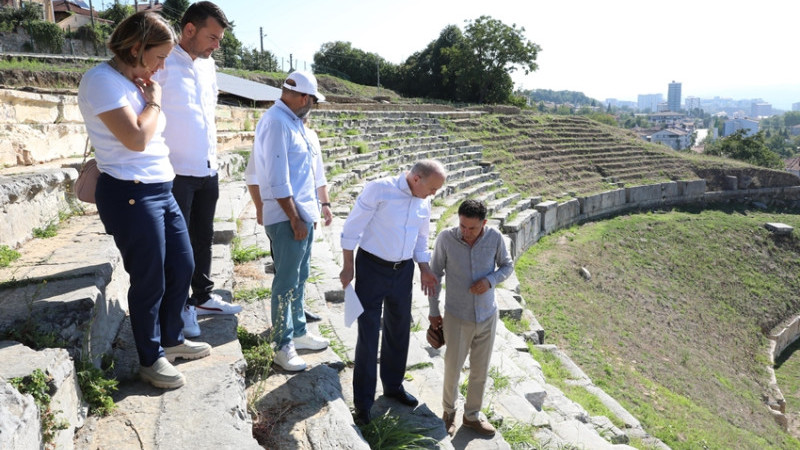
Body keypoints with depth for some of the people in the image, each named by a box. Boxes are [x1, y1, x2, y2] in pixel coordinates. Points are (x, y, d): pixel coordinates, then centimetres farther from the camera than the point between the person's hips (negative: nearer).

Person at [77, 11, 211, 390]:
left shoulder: (135, 83, 15)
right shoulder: (103, 80, -13)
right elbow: (136, 139, -20)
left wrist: (150, 98, 10)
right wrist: (154, 101, -9)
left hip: (162, 190, 9)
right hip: (131, 195, -9)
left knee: (182, 268, 16)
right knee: (150, 281, 1)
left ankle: (172, 340, 36)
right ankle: (150, 360, 21)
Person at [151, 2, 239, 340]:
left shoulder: (208, 65, 12)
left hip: (208, 170, 7)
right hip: (176, 172, -7)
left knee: (203, 238, 16)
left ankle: (203, 297, 29)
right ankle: (180, 307, 18)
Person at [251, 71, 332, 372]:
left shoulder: (295, 122, 15)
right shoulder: (276, 122, -15)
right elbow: (277, 179, -20)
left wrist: (321, 203, 19)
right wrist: (295, 219, -18)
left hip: (304, 214, 9)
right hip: (287, 218, -9)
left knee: (299, 279, 17)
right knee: (286, 283, -1)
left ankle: (298, 333, 30)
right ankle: (283, 346, 11)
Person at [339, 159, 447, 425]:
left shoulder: (424, 203, 2)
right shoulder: (379, 189, -17)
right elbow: (352, 228, -13)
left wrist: (424, 269, 8)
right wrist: (348, 267, -11)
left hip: (403, 271, 6)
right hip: (372, 267, -6)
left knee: (399, 331, 16)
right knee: (368, 334, 0)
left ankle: (393, 386, 38)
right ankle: (363, 401, 15)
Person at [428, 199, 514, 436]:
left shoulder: (495, 238, -13)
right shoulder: (446, 238, -18)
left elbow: (507, 266, 3)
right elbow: (435, 274, -5)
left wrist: (490, 280, -18)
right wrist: (433, 311, 1)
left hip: (487, 316, 2)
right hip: (457, 317, -2)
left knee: (480, 371, 16)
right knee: (452, 368, 9)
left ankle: (472, 415, 39)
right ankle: (448, 411, 38)